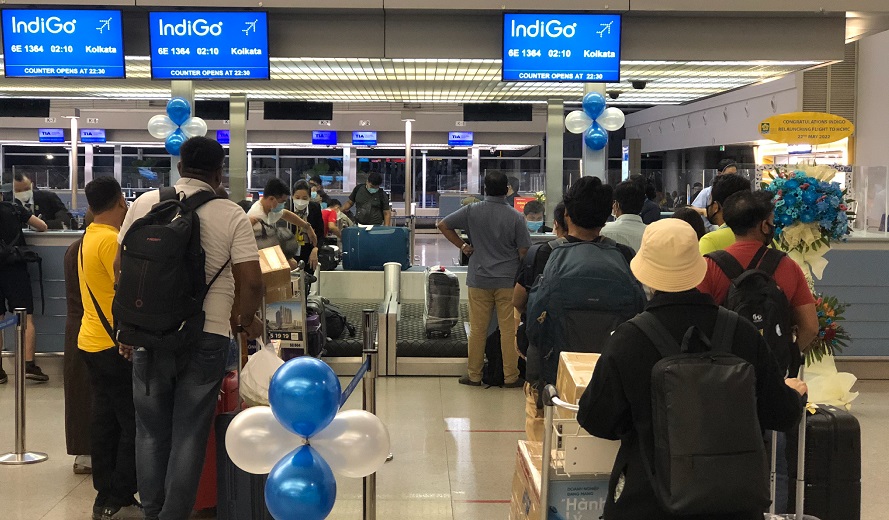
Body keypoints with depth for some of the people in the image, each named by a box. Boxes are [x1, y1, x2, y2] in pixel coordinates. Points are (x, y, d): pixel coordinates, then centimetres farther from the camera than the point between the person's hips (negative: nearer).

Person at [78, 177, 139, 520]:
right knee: (134, 424, -1)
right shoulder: (111, 240, -18)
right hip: (115, 346, -9)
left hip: (93, 342, 9)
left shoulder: (89, 238, 11)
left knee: (106, 421, 13)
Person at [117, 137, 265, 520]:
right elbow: (251, 281, -9)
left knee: (151, 431, 14)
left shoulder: (144, 203, 3)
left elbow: (121, 267, 7)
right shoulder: (231, 215, -4)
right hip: (206, 337, -2)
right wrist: (247, 322, 10)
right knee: (189, 435, 6)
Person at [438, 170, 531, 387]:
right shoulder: (516, 217, -7)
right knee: (509, 330, 5)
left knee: (477, 329, 9)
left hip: (479, 280, 1)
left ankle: (473, 375, 17)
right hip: (508, 280, -1)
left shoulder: (472, 211, -4)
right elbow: (524, 252, -5)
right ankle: (511, 377, 10)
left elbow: (443, 225, 0)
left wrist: (462, 245, 6)